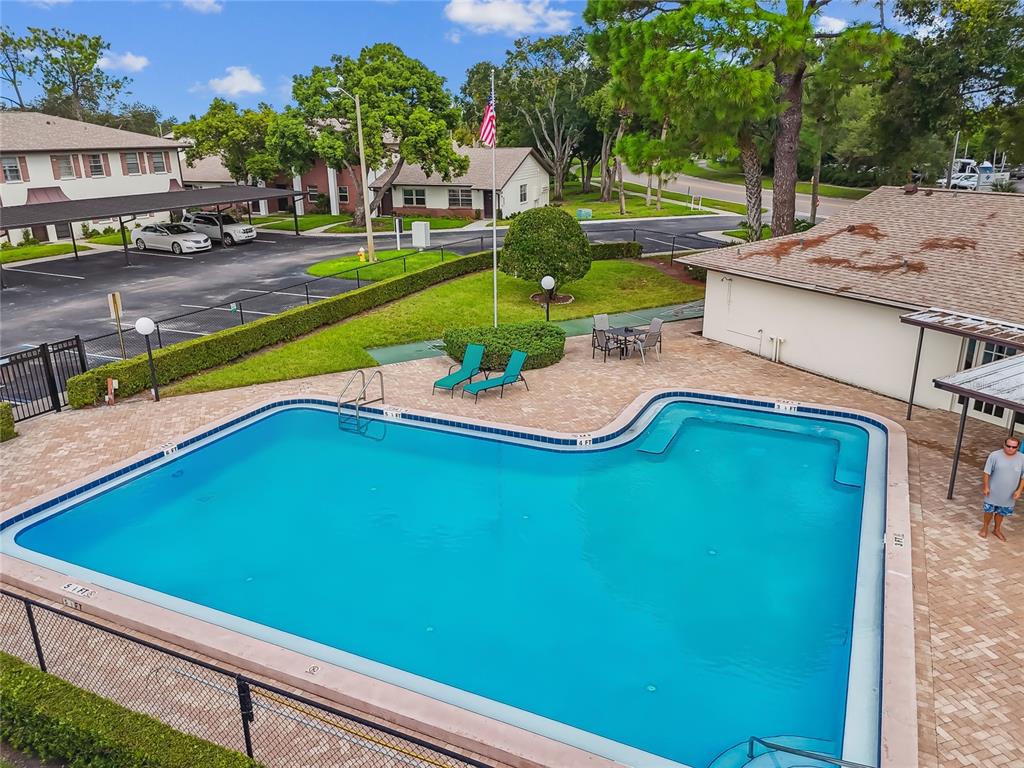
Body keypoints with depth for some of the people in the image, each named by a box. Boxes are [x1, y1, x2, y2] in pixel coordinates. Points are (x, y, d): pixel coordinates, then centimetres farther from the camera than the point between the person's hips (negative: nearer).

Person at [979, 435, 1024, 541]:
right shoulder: (995, 455, -15)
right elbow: (987, 472, -8)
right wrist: (986, 486, -8)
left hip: (1009, 495, 2)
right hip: (993, 492, -2)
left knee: (1001, 512, 17)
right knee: (989, 510, 13)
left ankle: (997, 530, 38)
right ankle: (985, 527, 35)